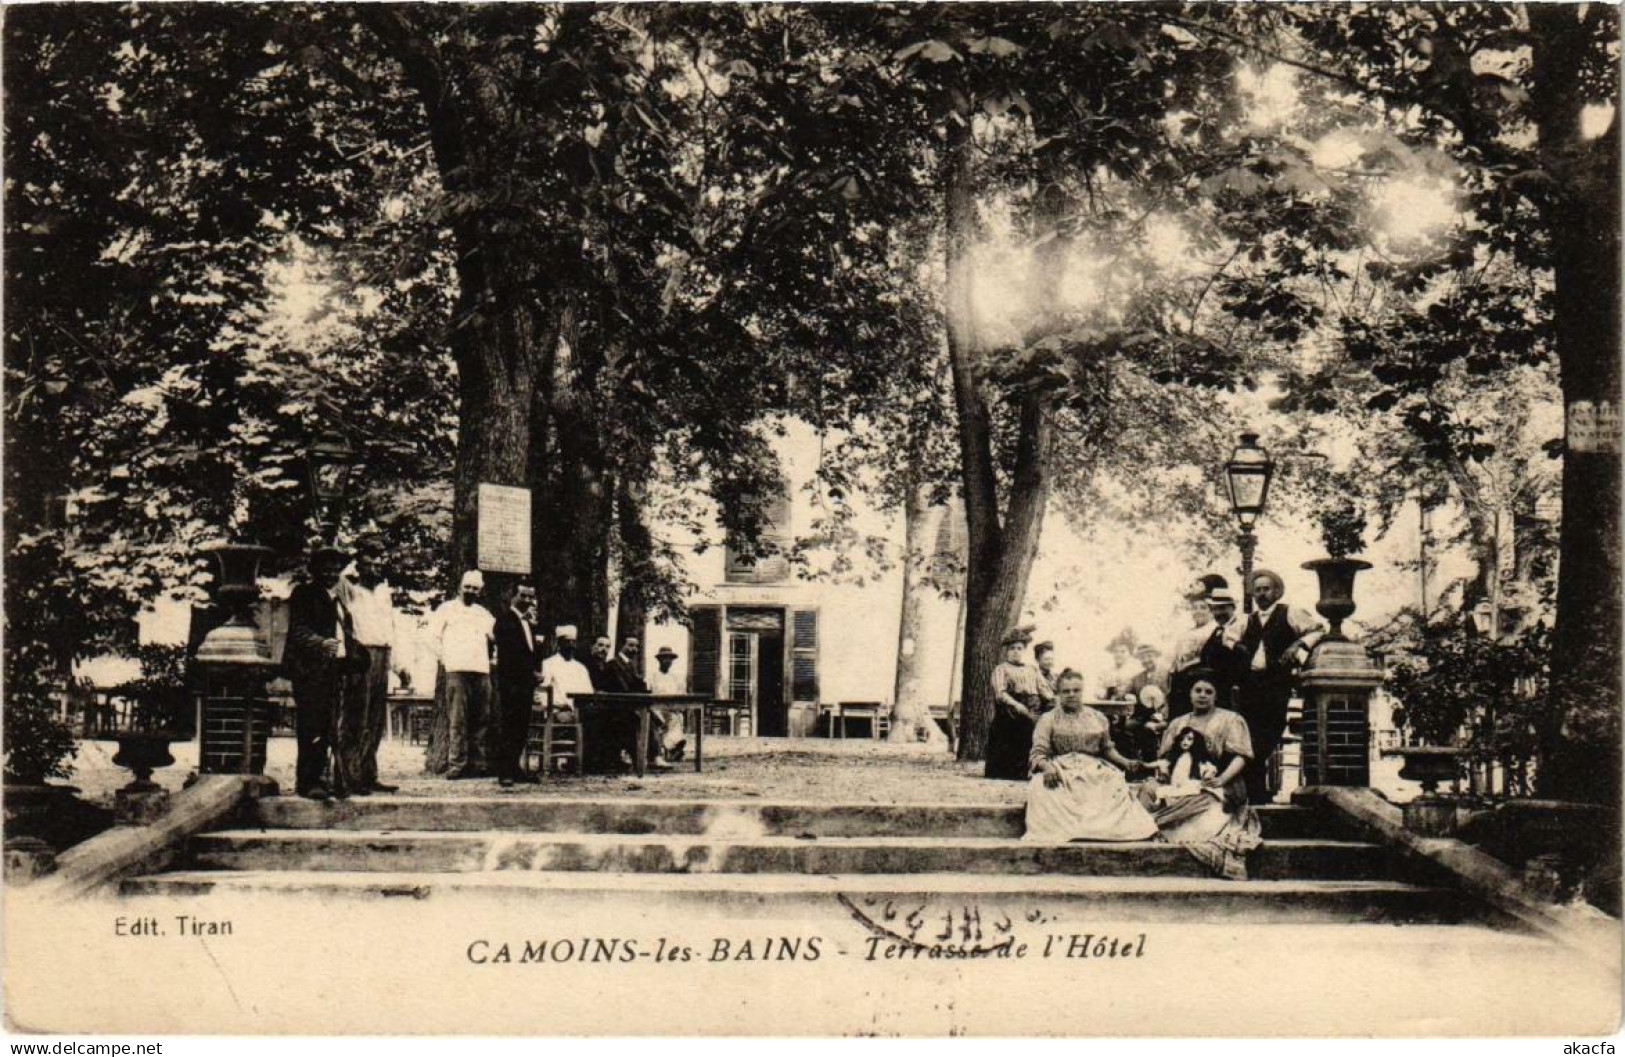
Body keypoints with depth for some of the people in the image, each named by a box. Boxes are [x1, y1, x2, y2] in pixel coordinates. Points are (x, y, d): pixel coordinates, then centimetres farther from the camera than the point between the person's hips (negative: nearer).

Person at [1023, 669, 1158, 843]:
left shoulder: (1098, 718, 19)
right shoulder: (1048, 720, 10)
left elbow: (1107, 749, 21)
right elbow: (1038, 754, 1)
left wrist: (1124, 762, 1)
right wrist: (1047, 767, -21)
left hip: (1095, 769, 3)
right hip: (1061, 770, -2)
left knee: (1117, 788, -29)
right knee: (1044, 789, -36)